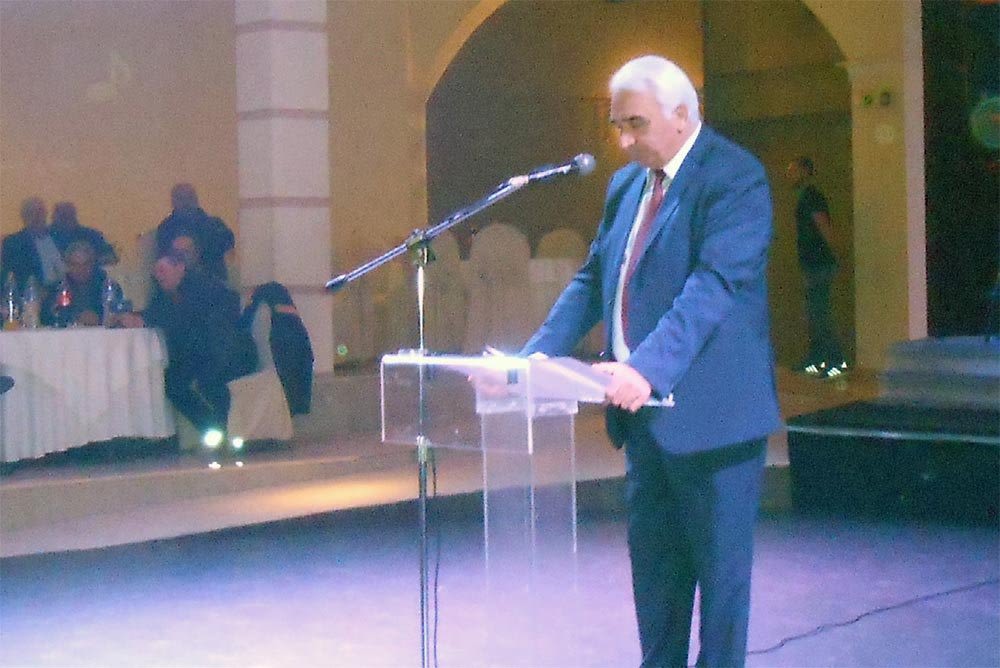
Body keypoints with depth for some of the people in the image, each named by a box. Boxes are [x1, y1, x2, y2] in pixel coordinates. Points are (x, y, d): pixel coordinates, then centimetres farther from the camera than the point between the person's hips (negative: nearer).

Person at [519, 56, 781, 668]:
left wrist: (648, 367, -36)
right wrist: (537, 356, -1)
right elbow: (592, 279, 13)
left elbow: (716, 284, -25)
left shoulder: (735, 177, -12)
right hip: (644, 410, 8)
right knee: (652, 560, 14)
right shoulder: (626, 185, 13)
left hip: (709, 409, -8)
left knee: (719, 565, 2)